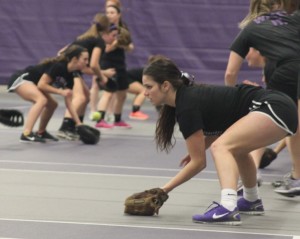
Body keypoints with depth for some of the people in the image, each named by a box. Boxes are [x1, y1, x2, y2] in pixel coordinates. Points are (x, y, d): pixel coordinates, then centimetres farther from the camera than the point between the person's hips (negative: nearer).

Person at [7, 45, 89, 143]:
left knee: (52, 104, 15)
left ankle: (40, 133, 30)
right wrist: (61, 92, -22)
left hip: (32, 84, 10)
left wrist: (78, 123, 0)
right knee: (42, 99, -31)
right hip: (20, 79, -10)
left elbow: (68, 103, 5)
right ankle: (26, 134, -37)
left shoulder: (70, 76, 1)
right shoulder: (58, 66, -24)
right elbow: (41, 84, -26)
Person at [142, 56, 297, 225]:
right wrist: (199, 149, 10)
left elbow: (198, 162, -10)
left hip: (275, 109, -11)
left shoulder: (187, 106, -13)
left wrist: (165, 189, -5)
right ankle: (252, 202, 50)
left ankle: (228, 209, -39)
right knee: (237, 147, 34)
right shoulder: (190, 95, 13)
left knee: (221, 147, -24)